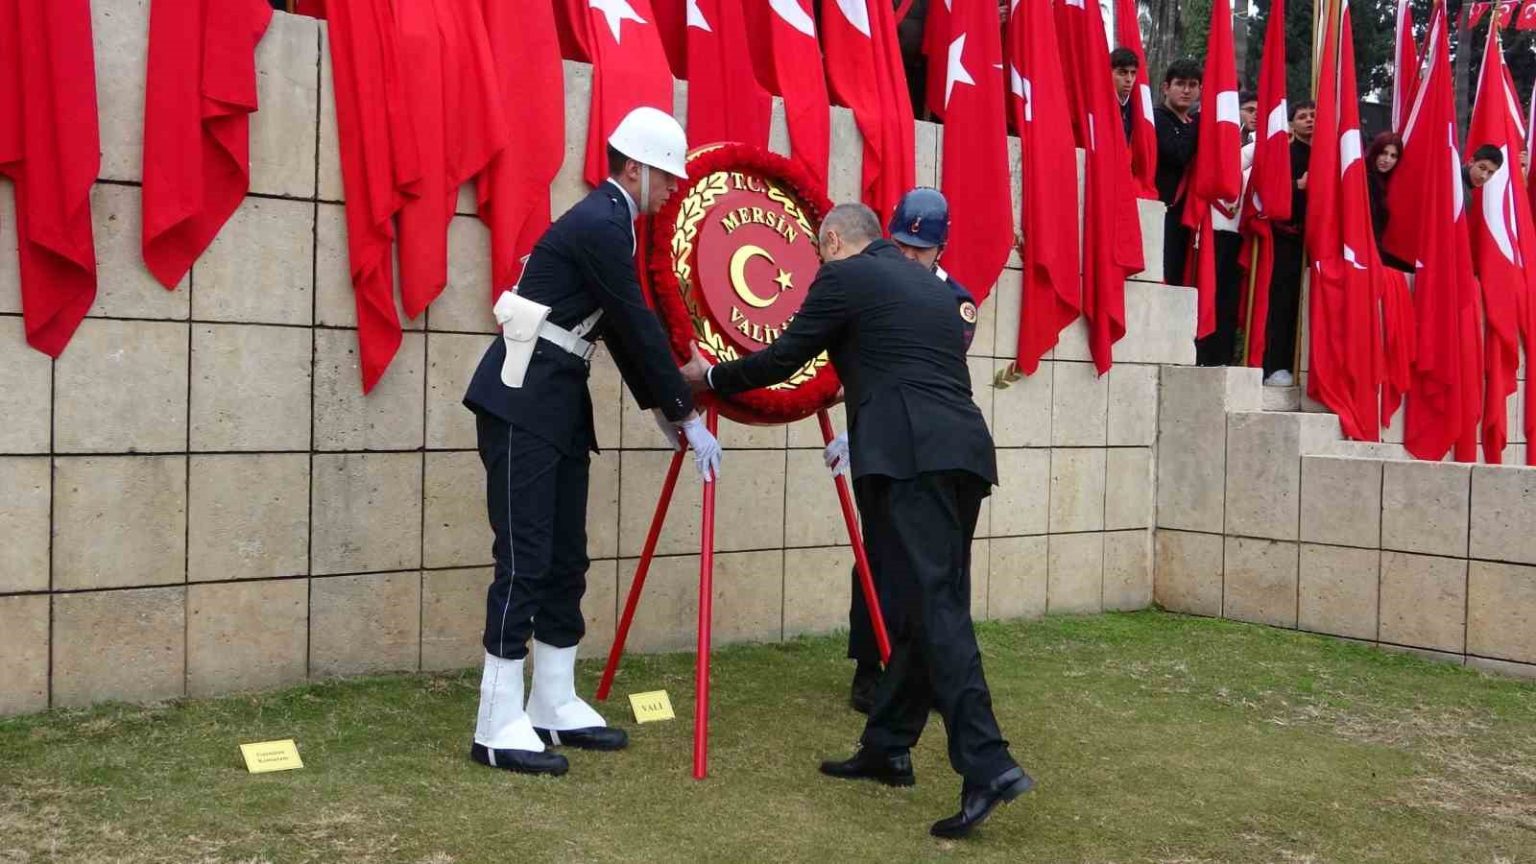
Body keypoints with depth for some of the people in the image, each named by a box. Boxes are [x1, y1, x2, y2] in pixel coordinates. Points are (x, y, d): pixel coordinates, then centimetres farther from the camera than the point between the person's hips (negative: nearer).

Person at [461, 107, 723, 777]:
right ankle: (498, 727, -3)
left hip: (558, 404, 10)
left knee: (565, 558, 11)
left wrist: (659, 405, 20)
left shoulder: (607, 222, 16)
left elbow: (620, 326, 21)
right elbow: (639, 325, -14)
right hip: (522, 403, -10)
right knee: (525, 558, -9)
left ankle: (554, 705, 20)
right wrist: (688, 415, -8)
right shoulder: (600, 224, -14)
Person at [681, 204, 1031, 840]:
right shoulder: (933, 284, 27)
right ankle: (887, 747, 20)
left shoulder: (843, 276, 5)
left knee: (932, 607, -11)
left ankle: (987, 766, -18)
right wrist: (858, 439, 45)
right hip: (963, 451, 8)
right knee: (923, 605, 11)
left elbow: (781, 360, 7)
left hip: (909, 457, -8)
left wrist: (708, 377, 23)